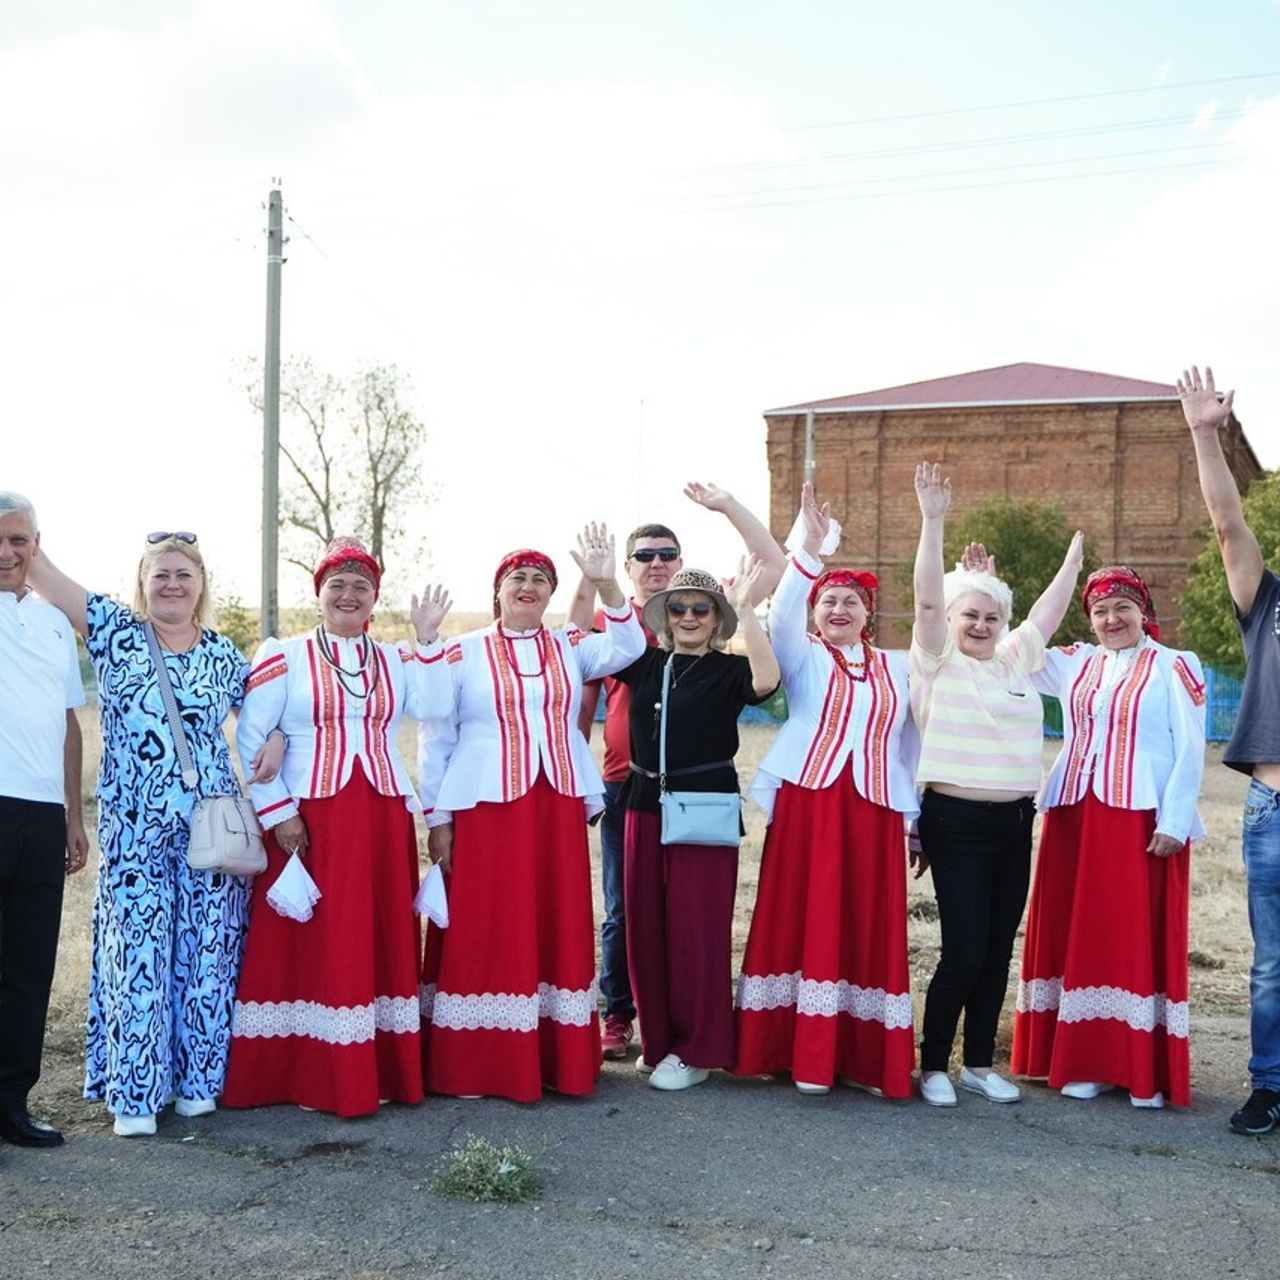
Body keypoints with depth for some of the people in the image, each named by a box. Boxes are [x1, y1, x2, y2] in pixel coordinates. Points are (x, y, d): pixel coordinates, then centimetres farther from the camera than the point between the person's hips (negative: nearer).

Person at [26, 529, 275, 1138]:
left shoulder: (222, 654, 9)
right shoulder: (114, 632, 4)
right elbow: (40, 568, 0)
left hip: (212, 829, 2)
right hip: (134, 830, -2)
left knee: (205, 949, 5)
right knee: (137, 949, -2)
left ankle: (196, 1079, 19)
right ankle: (135, 1093, 8)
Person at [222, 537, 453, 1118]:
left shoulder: (394, 659, 13)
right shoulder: (283, 657, 2)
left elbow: (433, 707, -6)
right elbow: (248, 743, -4)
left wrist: (427, 639, -10)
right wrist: (276, 812, -10)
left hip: (381, 819, 4)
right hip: (307, 820, -4)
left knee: (382, 940, 6)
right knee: (309, 944, -1)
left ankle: (382, 1071, 14)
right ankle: (308, 1075, 6)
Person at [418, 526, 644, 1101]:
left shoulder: (570, 647, 12)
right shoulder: (462, 654, 4)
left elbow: (625, 648, -7)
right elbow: (436, 740, 3)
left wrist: (607, 586, -21)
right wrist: (437, 819, -3)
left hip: (557, 806, 3)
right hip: (485, 808, -3)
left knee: (558, 930, 5)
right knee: (482, 935, -1)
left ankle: (558, 1060, 15)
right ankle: (474, 1065, 6)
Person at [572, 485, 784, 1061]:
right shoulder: (605, 624, 5)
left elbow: (774, 565, 3)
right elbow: (582, 705, 11)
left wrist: (726, 505, 0)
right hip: (625, 785, 0)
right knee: (623, 907, 7)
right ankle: (618, 1016, 19)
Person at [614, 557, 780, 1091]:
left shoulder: (728, 670, -1)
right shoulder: (645, 662, 10)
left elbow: (766, 679, -22)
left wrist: (744, 609, -23)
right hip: (646, 805, 4)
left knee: (696, 930, -2)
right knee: (646, 926, 8)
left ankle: (697, 1050, 10)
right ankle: (658, 1040, 23)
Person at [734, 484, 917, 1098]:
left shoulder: (897, 668, 15)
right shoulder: (802, 655, 6)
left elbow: (910, 745, 17)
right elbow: (781, 615, -15)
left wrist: (916, 818, 15)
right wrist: (809, 547, -28)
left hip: (874, 810, 3)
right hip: (807, 802, -2)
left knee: (871, 927, 3)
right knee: (804, 921, -2)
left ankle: (864, 1056, 11)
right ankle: (805, 1053, 5)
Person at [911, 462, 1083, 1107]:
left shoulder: (1015, 660, 14)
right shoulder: (939, 662, -2)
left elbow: (1048, 611, 23)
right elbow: (928, 600, -13)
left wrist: (1075, 554, 27)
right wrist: (933, 521, -19)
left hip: (1014, 823, 6)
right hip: (957, 823, -6)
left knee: (999, 949, 9)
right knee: (964, 952, -8)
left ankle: (979, 1063, 21)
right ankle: (933, 1065, 8)